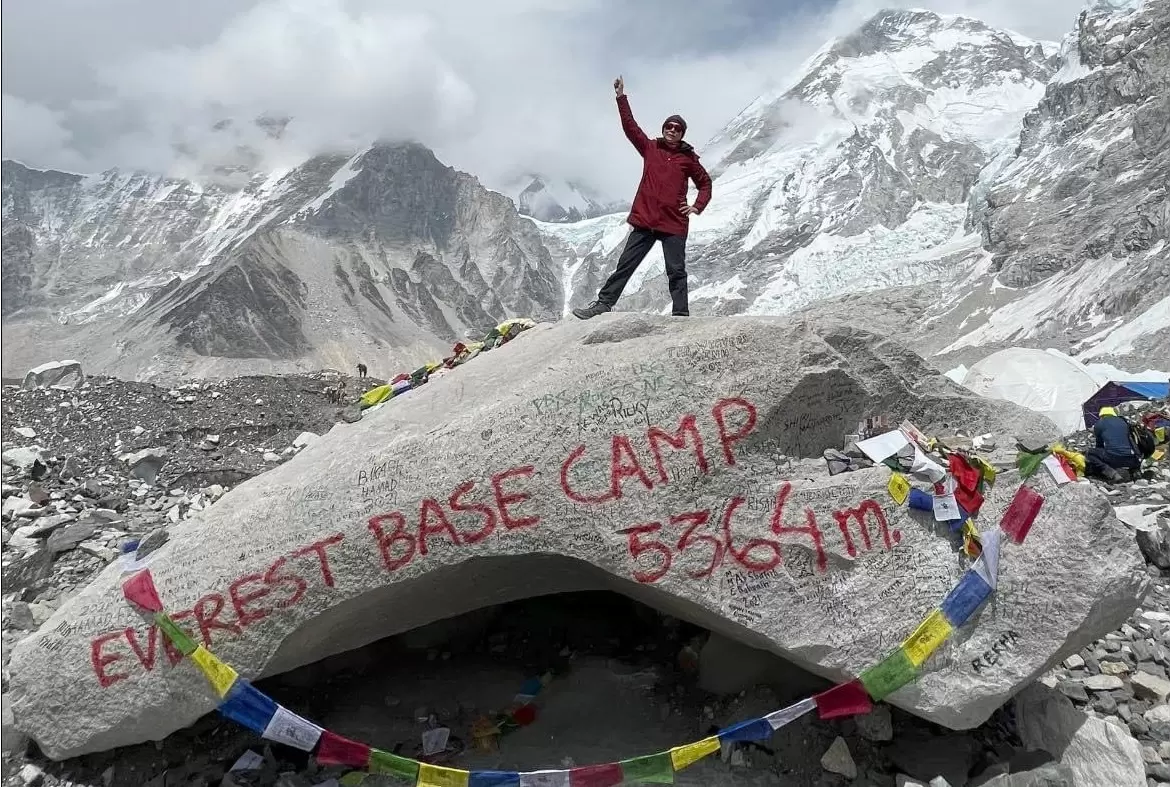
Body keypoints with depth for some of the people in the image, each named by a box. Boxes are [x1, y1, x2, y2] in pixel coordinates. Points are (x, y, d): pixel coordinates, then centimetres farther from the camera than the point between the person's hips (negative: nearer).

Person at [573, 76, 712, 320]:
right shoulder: (650, 148, 10)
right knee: (625, 264, 4)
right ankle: (604, 303, 8)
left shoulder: (689, 159, 6)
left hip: (674, 224, -1)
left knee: (676, 271, -1)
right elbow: (629, 126, 3)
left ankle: (680, 315, 2)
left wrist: (697, 207, 3)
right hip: (645, 220, 2)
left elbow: (705, 183, 17)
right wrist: (621, 97, -3)